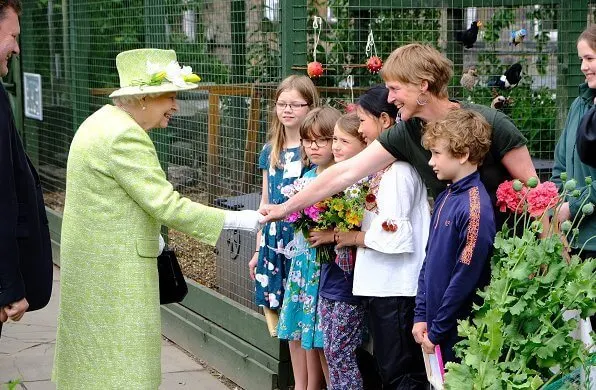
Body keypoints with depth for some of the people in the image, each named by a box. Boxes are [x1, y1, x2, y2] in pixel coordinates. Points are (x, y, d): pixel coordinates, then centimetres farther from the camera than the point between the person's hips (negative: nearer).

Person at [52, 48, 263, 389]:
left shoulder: (104, 122, 10)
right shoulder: (125, 136, -22)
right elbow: (167, 206, -25)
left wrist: (148, 232, 19)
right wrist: (237, 220, -22)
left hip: (93, 258, 11)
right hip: (115, 267, -11)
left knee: (93, 354, 18)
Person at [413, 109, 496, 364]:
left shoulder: (475, 208, -19)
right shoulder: (444, 199, 8)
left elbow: (465, 278, -19)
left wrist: (437, 331, -13)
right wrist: (421, 316, 8)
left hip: (459, 333, -8)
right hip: (434, 326, 8)